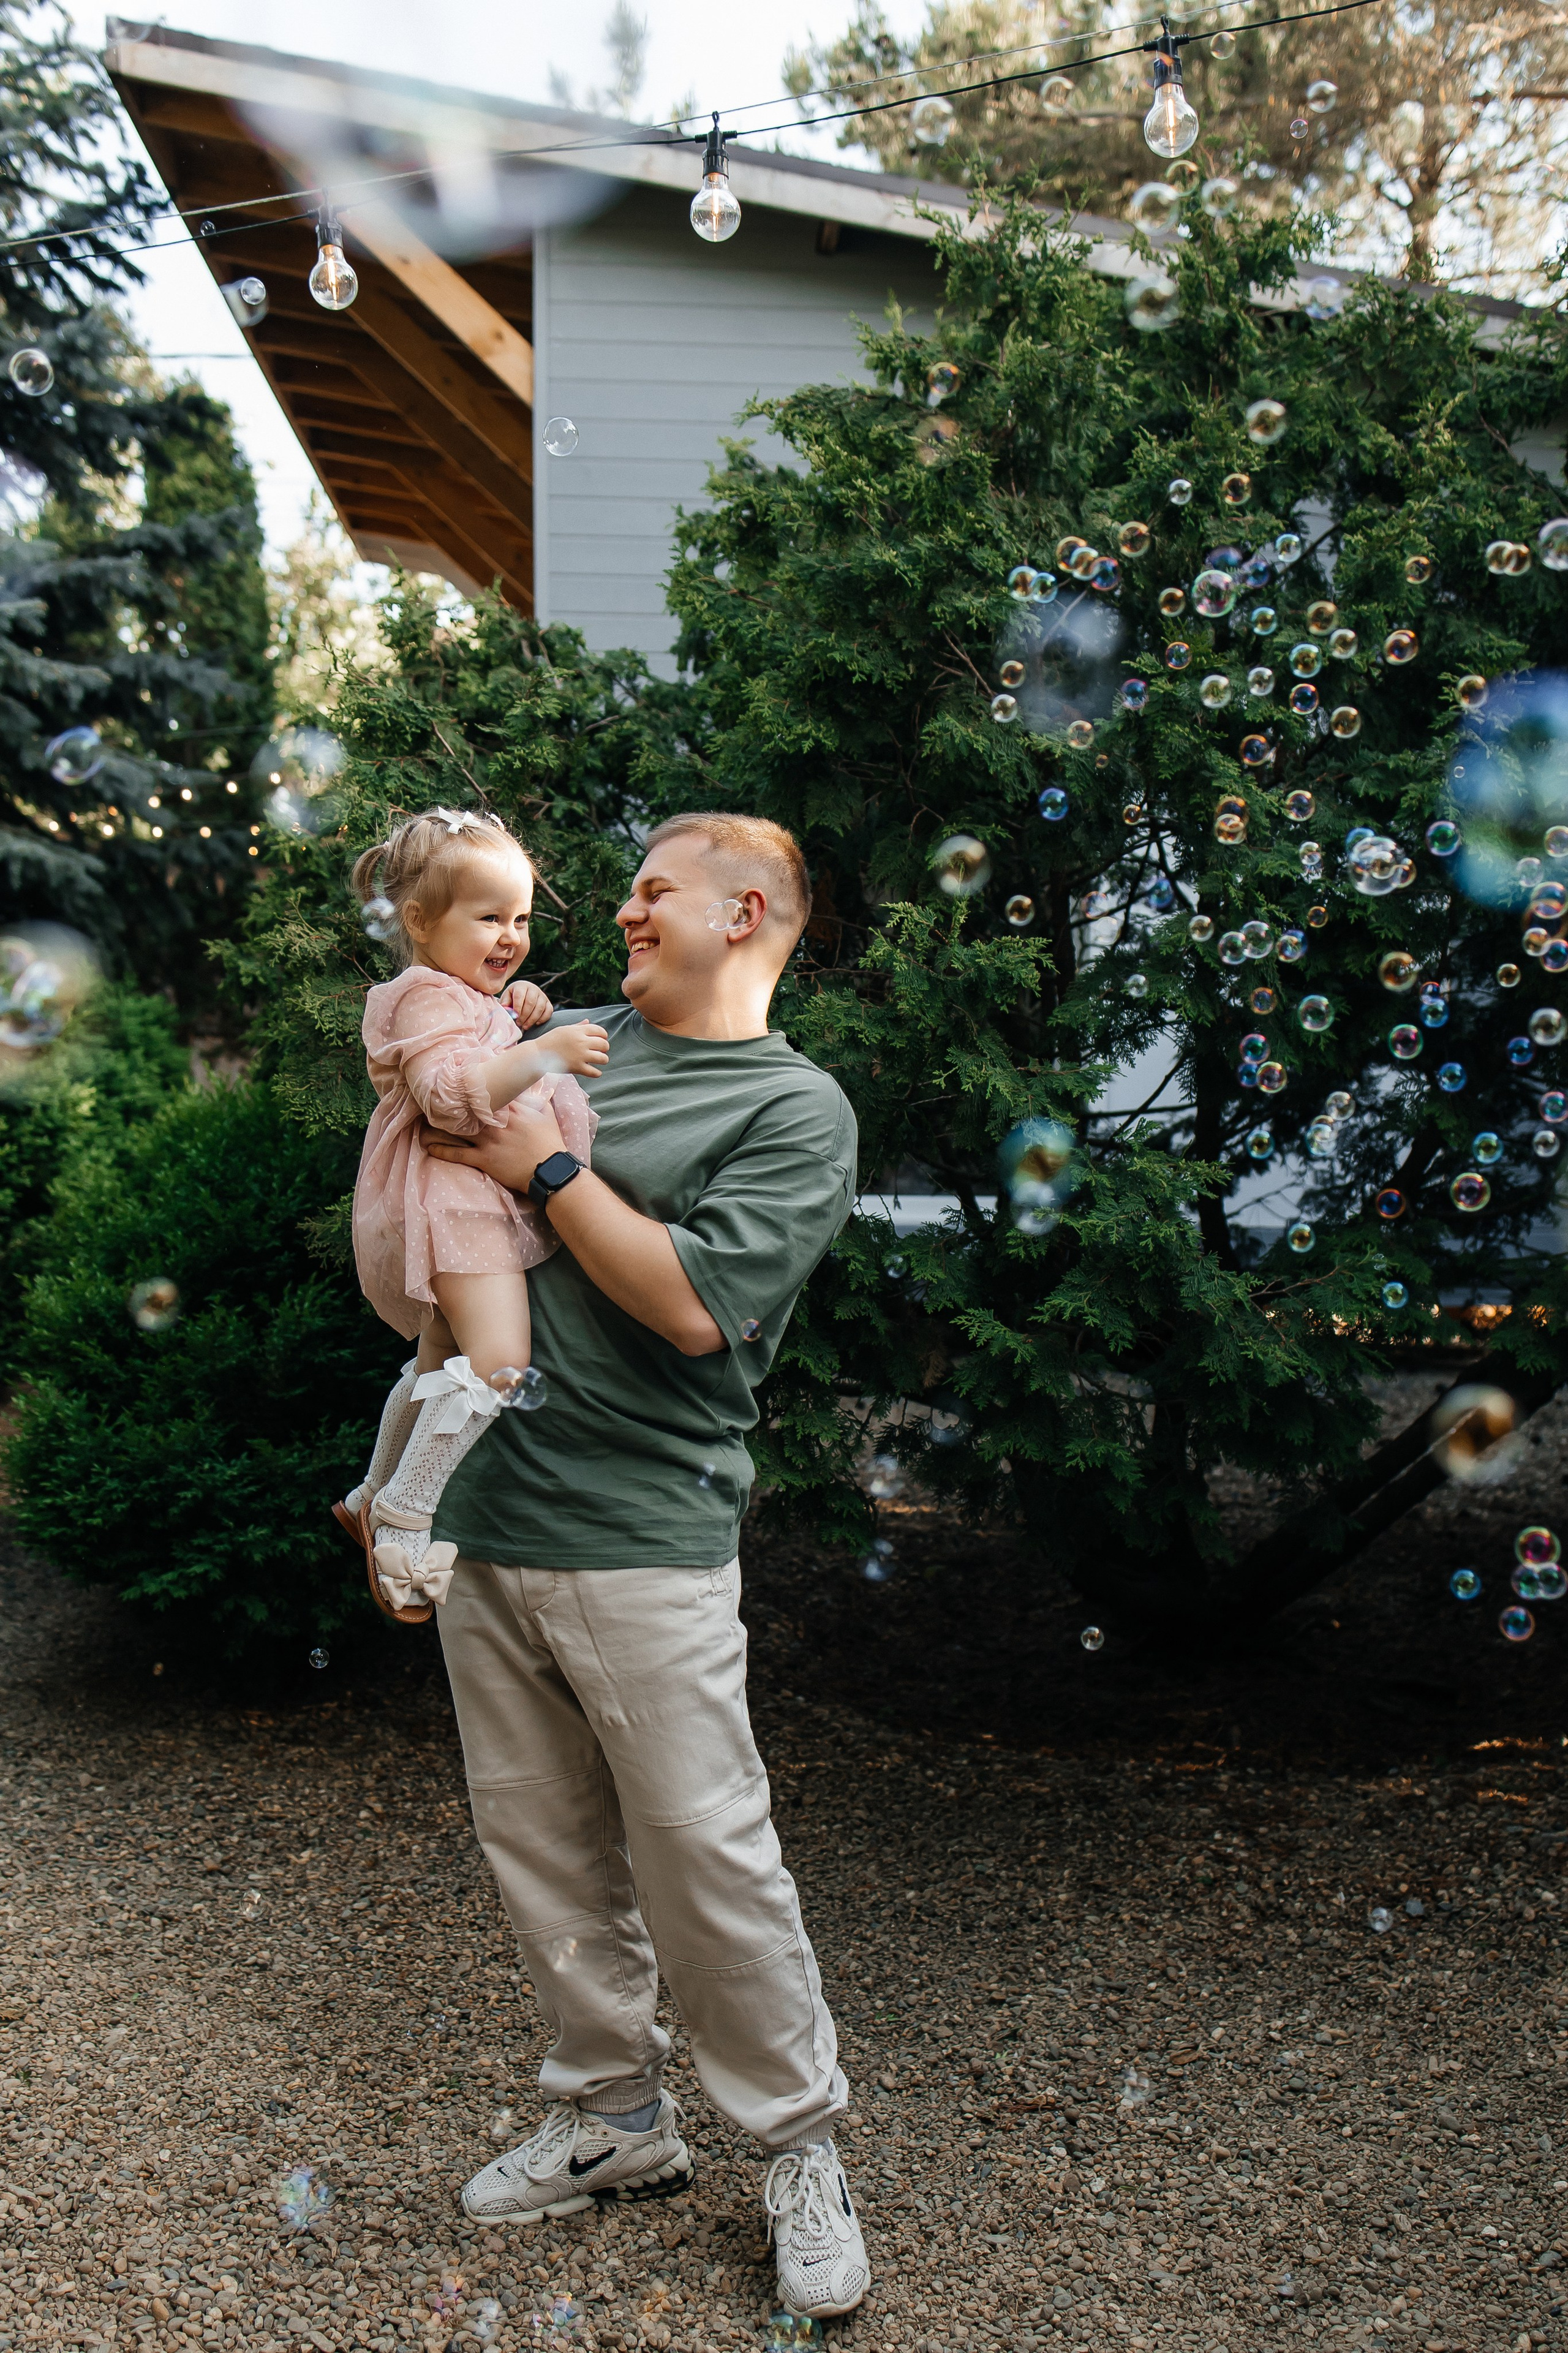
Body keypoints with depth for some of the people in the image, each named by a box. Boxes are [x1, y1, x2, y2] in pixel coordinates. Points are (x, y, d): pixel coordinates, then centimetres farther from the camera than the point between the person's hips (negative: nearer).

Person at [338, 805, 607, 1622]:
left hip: (480, 1202, 12)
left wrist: (514, 1011, 16)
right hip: (448, 1201, -12)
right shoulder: (431, 997, -12)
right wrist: (546, 1052, -35)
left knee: (445, 1360, 26)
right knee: (497, 1359, -27)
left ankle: (372, 1498, 43)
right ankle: (403, 1523, -19)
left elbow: (487, 1065, 36)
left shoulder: (467, 997, 21)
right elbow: (453, 1093, -28)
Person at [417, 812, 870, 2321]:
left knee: (706, 1858, -1)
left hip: (639, 1538, -6)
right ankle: (612, 2122, 30)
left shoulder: (795, 1109, -4)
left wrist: (546, 1169, -12)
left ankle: (796, 2143, 19)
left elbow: (693, 1304, -16)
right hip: (482, 1516, 7)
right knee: (540, 1848, 14)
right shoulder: (576, 1040, 14)